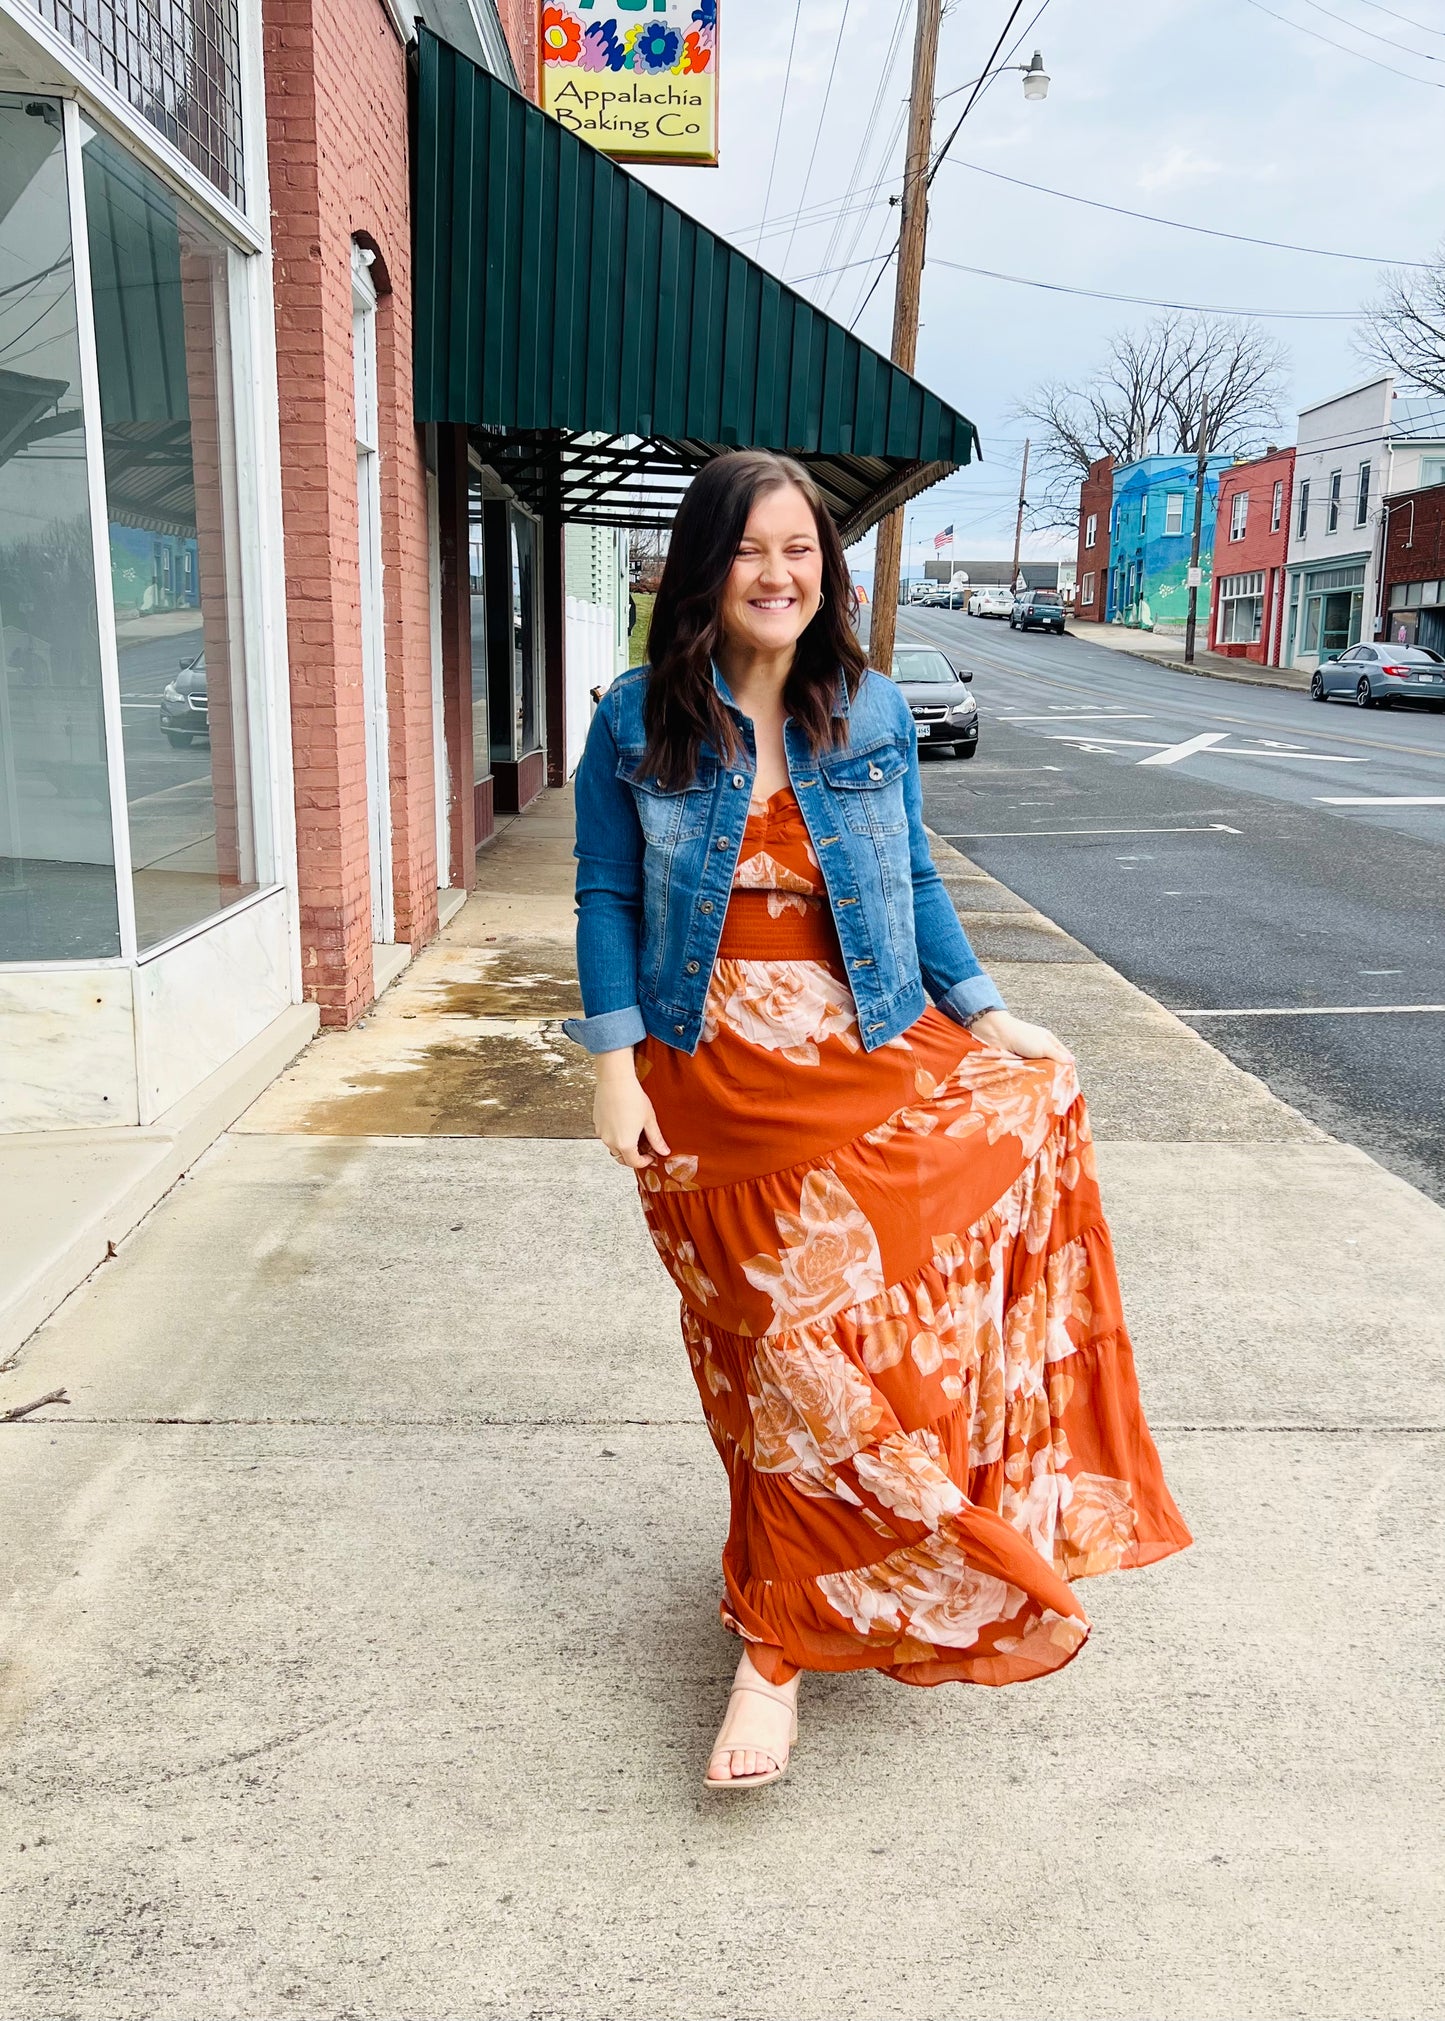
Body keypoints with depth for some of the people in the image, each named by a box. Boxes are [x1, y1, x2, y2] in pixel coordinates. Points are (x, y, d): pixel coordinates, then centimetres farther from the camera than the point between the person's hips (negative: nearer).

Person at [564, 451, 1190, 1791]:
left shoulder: (872, 714, 3)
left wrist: (986, 1017, 5)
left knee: (838, 1341, -5)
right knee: (780, 1351, 7)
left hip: (868, 1067, 1)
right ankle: (784, 1633, 28)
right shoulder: (637, 723, -2)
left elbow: (915, 881, 10)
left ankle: (776, 1645, 10)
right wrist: (615, 1068, -7)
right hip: (714, 1083, -1)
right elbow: (605, 900, 0)